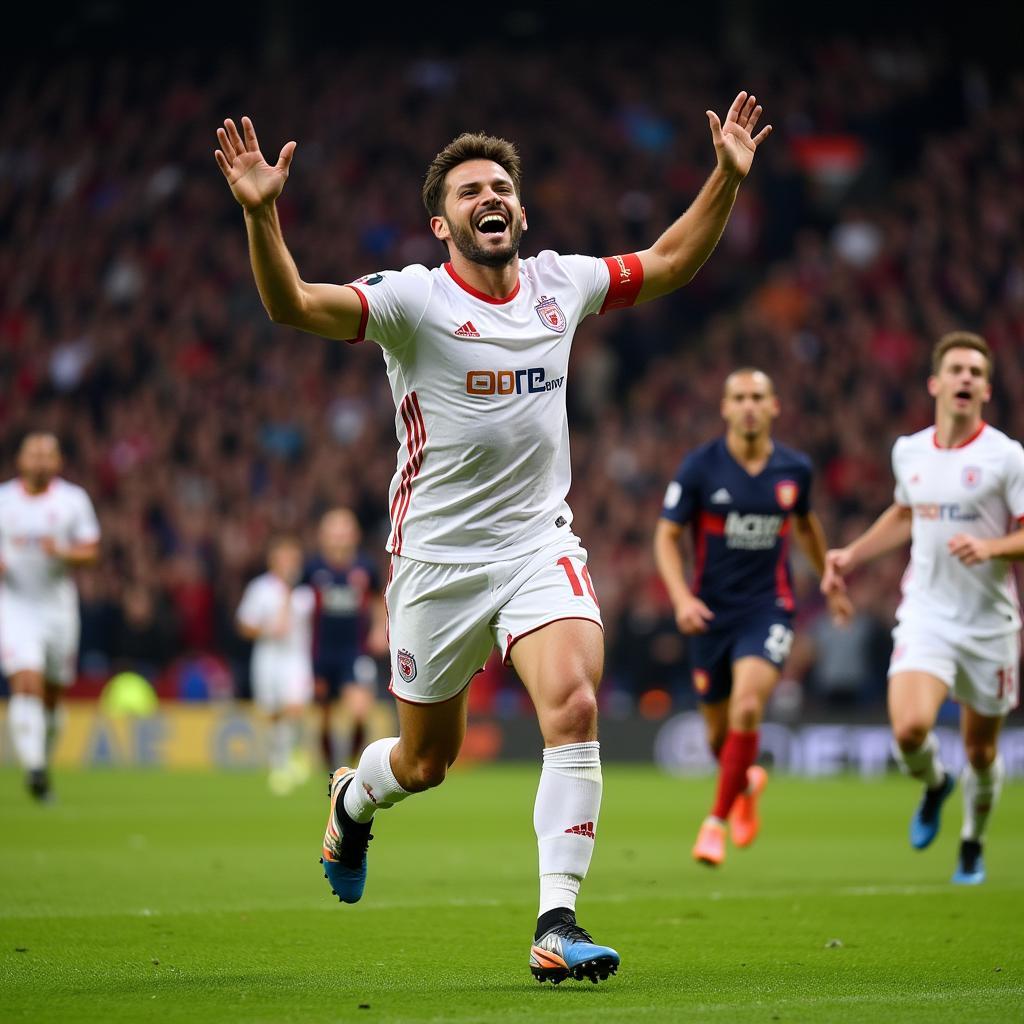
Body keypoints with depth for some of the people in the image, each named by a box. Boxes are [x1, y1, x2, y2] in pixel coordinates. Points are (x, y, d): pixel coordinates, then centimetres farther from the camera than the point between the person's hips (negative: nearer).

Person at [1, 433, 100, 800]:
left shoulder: (73, 500, 0)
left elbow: (90, 551, 0)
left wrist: (63, 552, -19)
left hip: (58, 606, 2)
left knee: (52, 697, 11)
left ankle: (43, 759, 33)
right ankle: (33, 766, -25)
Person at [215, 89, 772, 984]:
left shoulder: (562, 283, 3)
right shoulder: (412, 299, -11)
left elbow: (671, 262, 19)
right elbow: (294, 306, -26)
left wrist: (728, 176, 10)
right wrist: (260, 212, -41)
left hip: (541, 546, 2)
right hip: (438, 557, -2)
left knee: (575, 707, -23)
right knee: (426, 759, 11)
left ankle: (557, 925, -19)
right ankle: (353, 800, 48)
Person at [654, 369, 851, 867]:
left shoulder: (795, 468, -1)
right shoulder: (699, 467, -8)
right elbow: (666, 536, -4)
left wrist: (831, 583, 27)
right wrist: (682, 598, -18)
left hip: (768, 607, 0)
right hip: (712, 613, 0)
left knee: (747, 709, -23)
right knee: (718, 730, 9)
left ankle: (716, 821, -10)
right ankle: (746, 785, 45)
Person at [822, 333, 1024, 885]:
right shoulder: (909, 452, 6)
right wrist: (852, 555, 20)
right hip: (925, 615, 2)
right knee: (909, 729, -21)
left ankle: (972, 846, 36)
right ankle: (934, 785, 15)